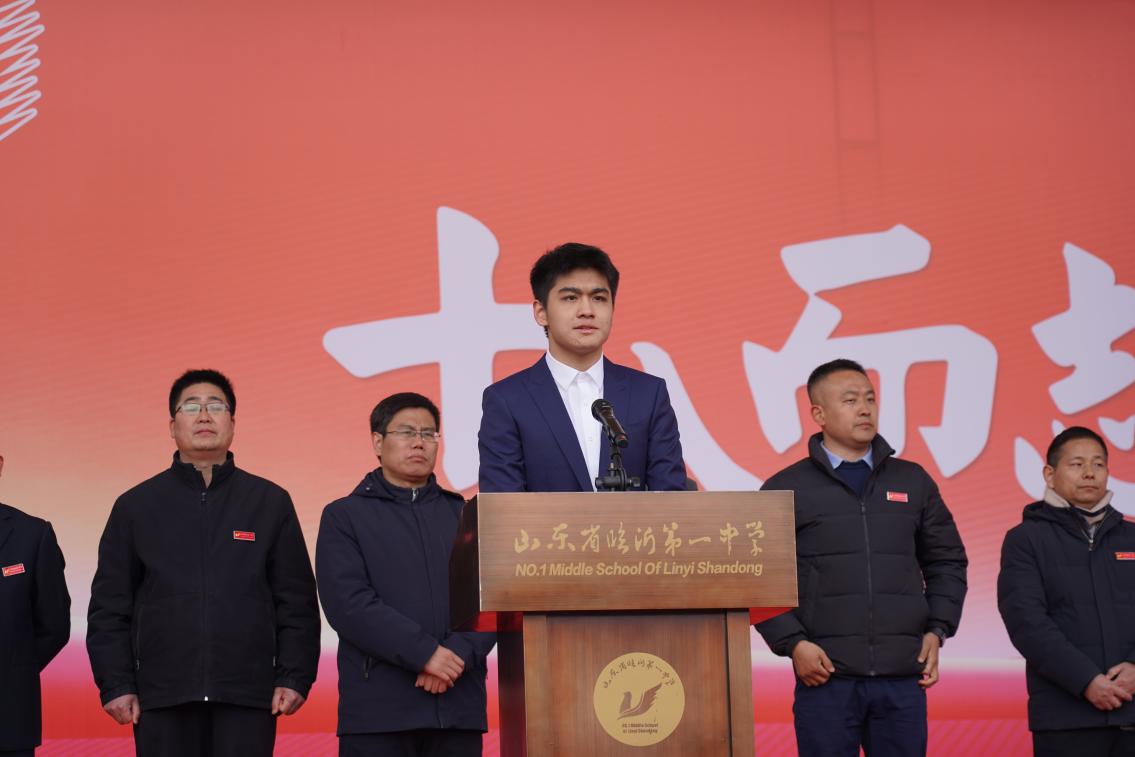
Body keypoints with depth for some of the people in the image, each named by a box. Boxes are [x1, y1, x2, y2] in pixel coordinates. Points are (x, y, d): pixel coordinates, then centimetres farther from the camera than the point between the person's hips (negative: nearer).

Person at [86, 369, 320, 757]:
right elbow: (109, 606, 8)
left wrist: (294, 677, -1)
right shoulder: (135, 506, 10)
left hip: (247, 697, 0)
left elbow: (297, 603, 7)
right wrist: (115, 685, 0)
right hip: (161, 698, 0)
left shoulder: (271, 502, 9)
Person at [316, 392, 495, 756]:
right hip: (379, 709, -2)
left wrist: (459, 654, -12)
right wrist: (425, 652, -13)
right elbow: (349, 603, -6)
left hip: (459, 705, 3)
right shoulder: (345, 516, 8)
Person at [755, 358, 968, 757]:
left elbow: (947, 562, 18)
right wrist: (792, 644, -9)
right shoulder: (786, 489, 3)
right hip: (826, 675, -3)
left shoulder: (913, 481, 12)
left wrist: (937, 630, 6)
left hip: (903, 677, 3)